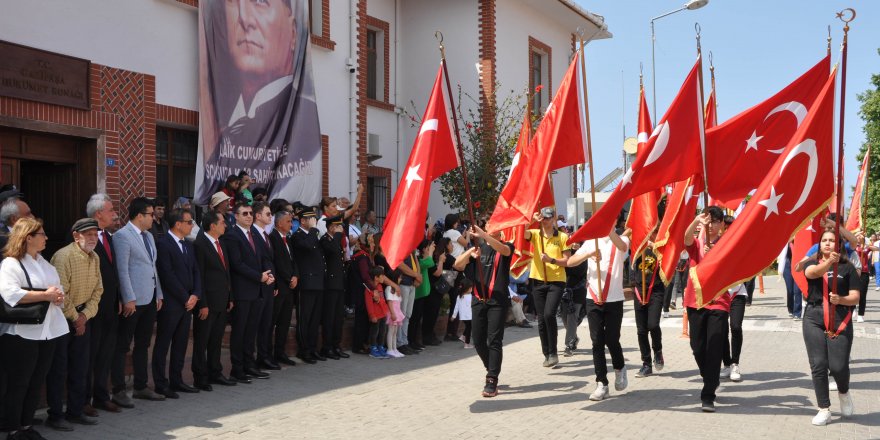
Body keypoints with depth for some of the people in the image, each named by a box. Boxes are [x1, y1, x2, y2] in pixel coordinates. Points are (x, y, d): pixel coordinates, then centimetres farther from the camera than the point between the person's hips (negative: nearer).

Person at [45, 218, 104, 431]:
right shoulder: (64, 256, -18)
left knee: (80, 367, 11)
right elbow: (61, 293, -20)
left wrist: (85, 315, -5)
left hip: (82, 317, 7)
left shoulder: (94, 258, 6)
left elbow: (97, 289, 8)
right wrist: (74, 318, -11)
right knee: (58, 367, -1)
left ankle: (75, 411, 21)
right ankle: (55, 416, 7)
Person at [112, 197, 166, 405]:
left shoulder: (148, 236, 16)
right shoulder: (123, 236, -10)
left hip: (150, 299, 8)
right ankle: (119, 391, 5)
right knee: (122, 346, 0)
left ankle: (141, 387, 23)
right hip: (133, 301, -8)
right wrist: (129, 299, -19)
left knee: (143, 345, 14)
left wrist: (159, 294, 14)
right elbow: (122, 270, -15)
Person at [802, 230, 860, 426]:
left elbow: (855, 297, 3)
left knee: (838, 366, -7)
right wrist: (829, 261, -37)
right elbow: (814, 272, -17)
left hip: (840, 320, -1)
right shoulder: (812, 263, 9)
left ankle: (844, 392, 27)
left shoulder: (847, 267, 5)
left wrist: (841, 299, -19)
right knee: (818, 365, -2)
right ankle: (824, 409, 9)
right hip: (814, 319, 1)